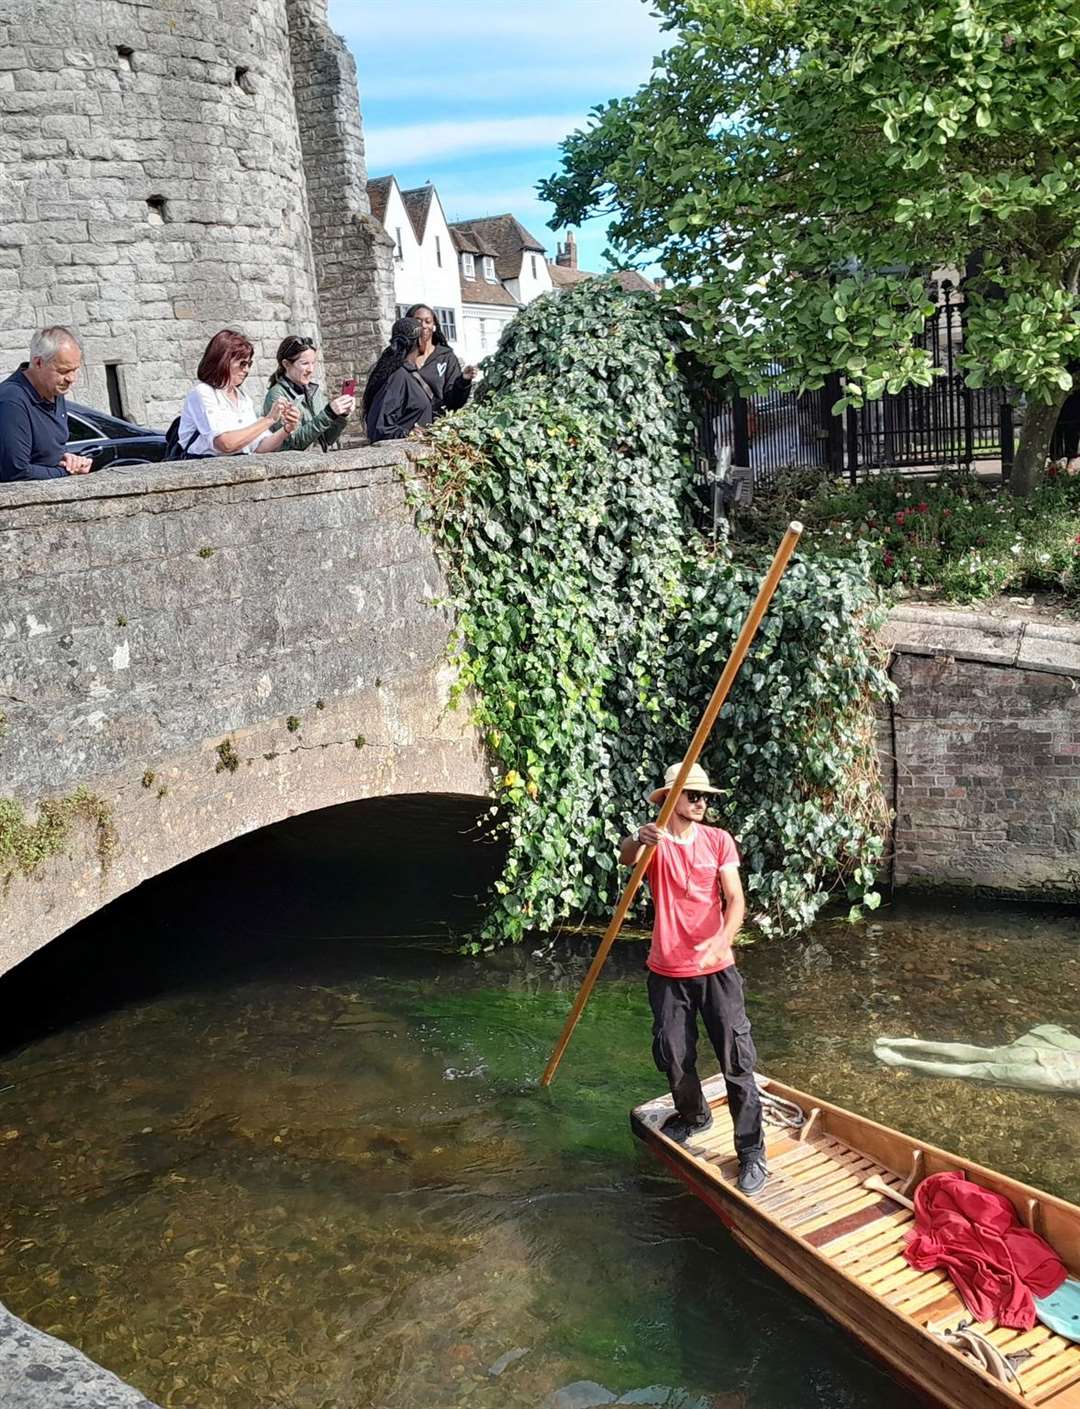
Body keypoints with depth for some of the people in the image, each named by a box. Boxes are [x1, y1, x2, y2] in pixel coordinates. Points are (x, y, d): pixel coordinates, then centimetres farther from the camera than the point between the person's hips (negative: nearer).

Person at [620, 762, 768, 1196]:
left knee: (736, 1057, -3)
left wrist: (723, 939, -30)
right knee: (672, 1055, 12)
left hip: (716, 968, 0)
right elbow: (626, 859, -31)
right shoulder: (653, 841, -6)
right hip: (667, 971, 0)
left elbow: (735, 899, -9)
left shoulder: (718, 841, -2)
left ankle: (752, 1151, 7)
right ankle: (693, 1115, 40)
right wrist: (637, 841, -56)